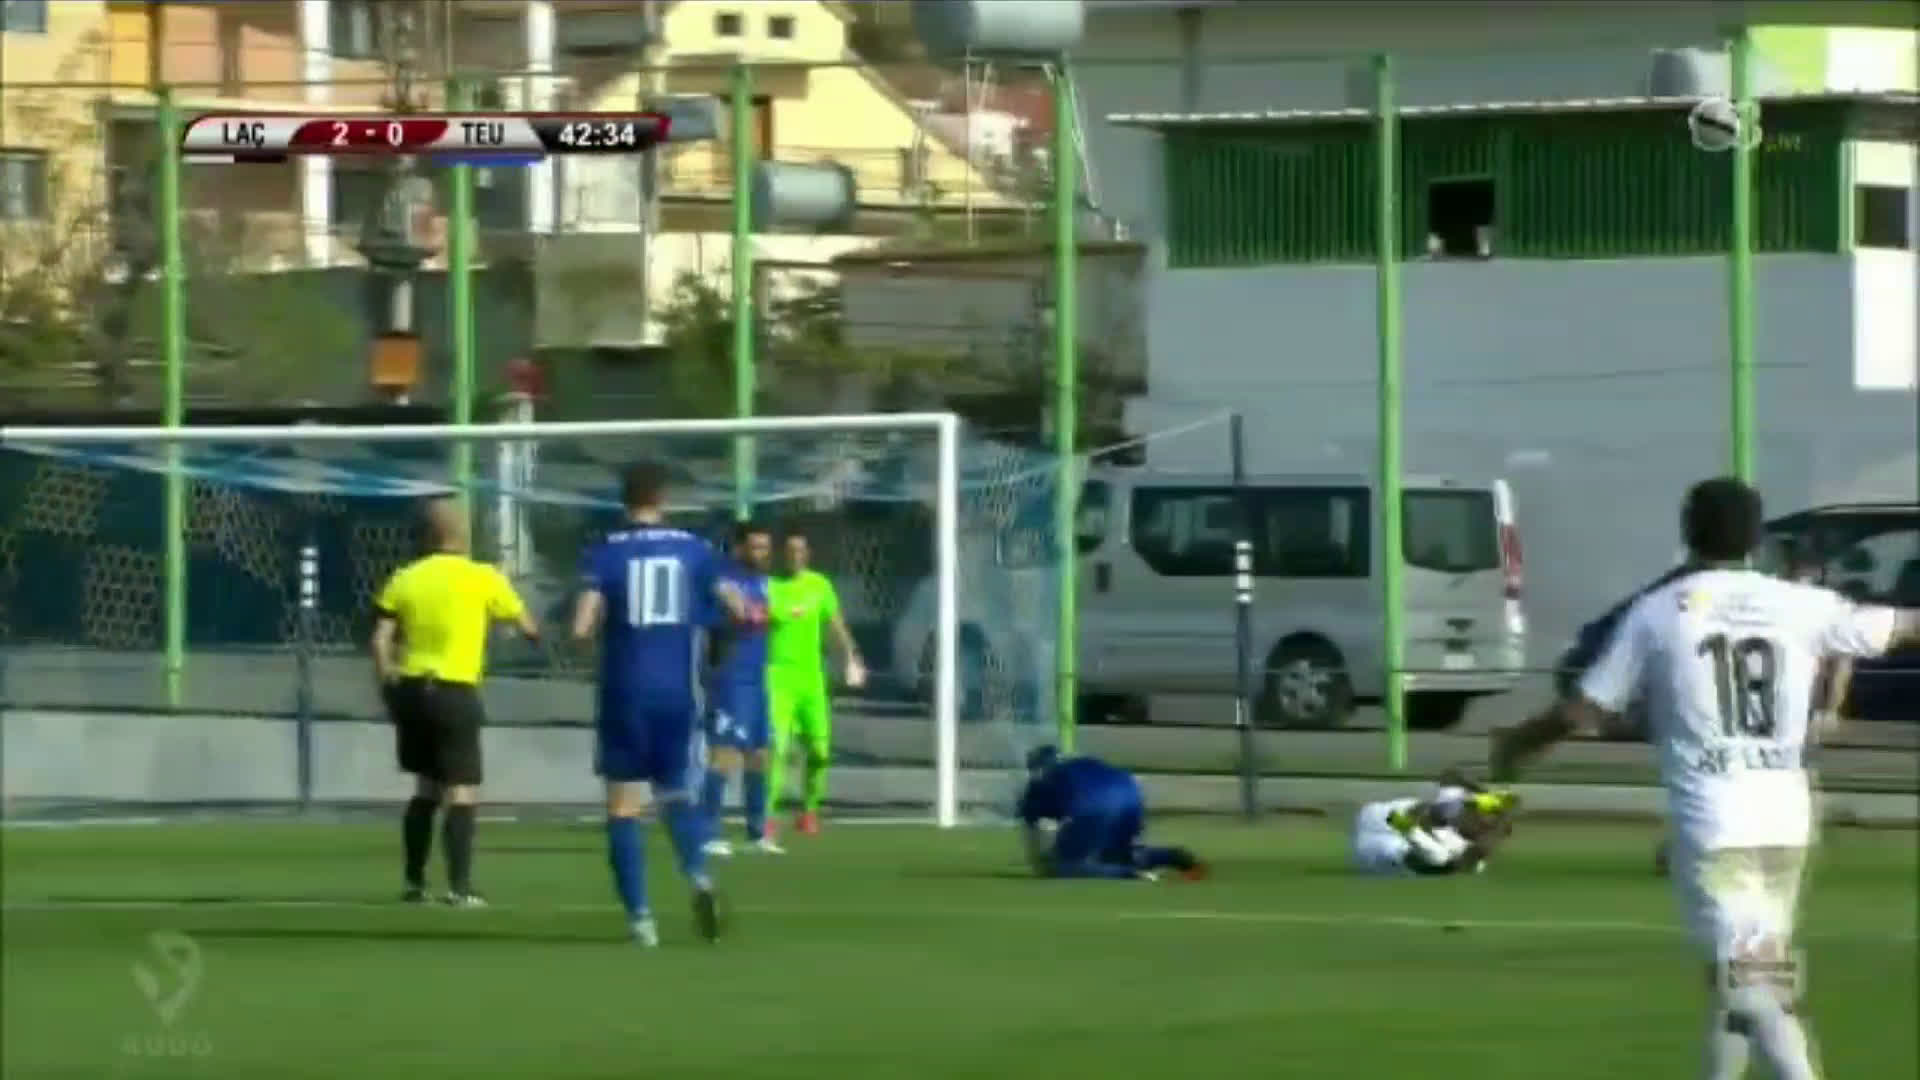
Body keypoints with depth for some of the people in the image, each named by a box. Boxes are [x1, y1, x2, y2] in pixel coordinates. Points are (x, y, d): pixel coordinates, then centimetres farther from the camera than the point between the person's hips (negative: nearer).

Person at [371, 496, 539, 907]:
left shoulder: (404, 579, 4)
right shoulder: (483, 578, -4)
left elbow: (381, 640, 0)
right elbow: (526, 625, 5)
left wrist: (388, 683, 11)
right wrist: (533, 631, 28)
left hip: (411, 689, 5)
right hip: (454, 693, -5)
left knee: (426, 788, 20)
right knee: (462, 793, -2)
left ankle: (414, 882, 22)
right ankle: (459, 888, -12)